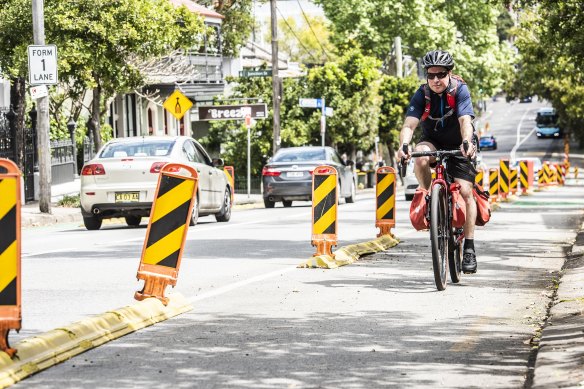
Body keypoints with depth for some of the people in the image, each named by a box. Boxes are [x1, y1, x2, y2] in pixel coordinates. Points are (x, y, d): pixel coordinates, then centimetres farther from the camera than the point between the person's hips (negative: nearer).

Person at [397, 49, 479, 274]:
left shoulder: (460, 90, -21)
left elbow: (465, 121, -34)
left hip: (458, 145, -1)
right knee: (420, 157, -35)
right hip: (432, 142, 1)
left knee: (465, 191, -16)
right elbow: (409, 125, -29)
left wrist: (467, 143, -54)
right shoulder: (422, 95, -17)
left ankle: (469, 248, -11)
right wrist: (404, 145, -50)